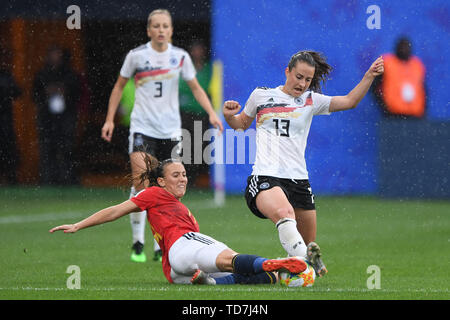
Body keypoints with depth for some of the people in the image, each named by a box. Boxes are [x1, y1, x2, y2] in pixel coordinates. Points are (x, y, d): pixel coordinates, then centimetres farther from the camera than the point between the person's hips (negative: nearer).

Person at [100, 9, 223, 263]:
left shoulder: (180, 57, 2)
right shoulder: (136, 56, -2)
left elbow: (196, 88, 11)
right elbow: (119, 86, 10)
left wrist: (211, 113, -2)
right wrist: (110, 119, 5)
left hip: (171, 130, 2)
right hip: (142, 128, -2)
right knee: (141, 183, -17)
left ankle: (161, 247, 13)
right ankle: (138, 243, -8)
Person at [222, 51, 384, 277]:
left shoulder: (311, 101, 13)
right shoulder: (261, 95, 11)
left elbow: (349, 101, 6)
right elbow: (241, 124, 26)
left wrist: (369, 76, -6)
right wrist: (229, 116, 5)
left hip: (298, 179, 4)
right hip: (266, 177, -4)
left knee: (309, 244, 8)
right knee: (285, 213, -37)